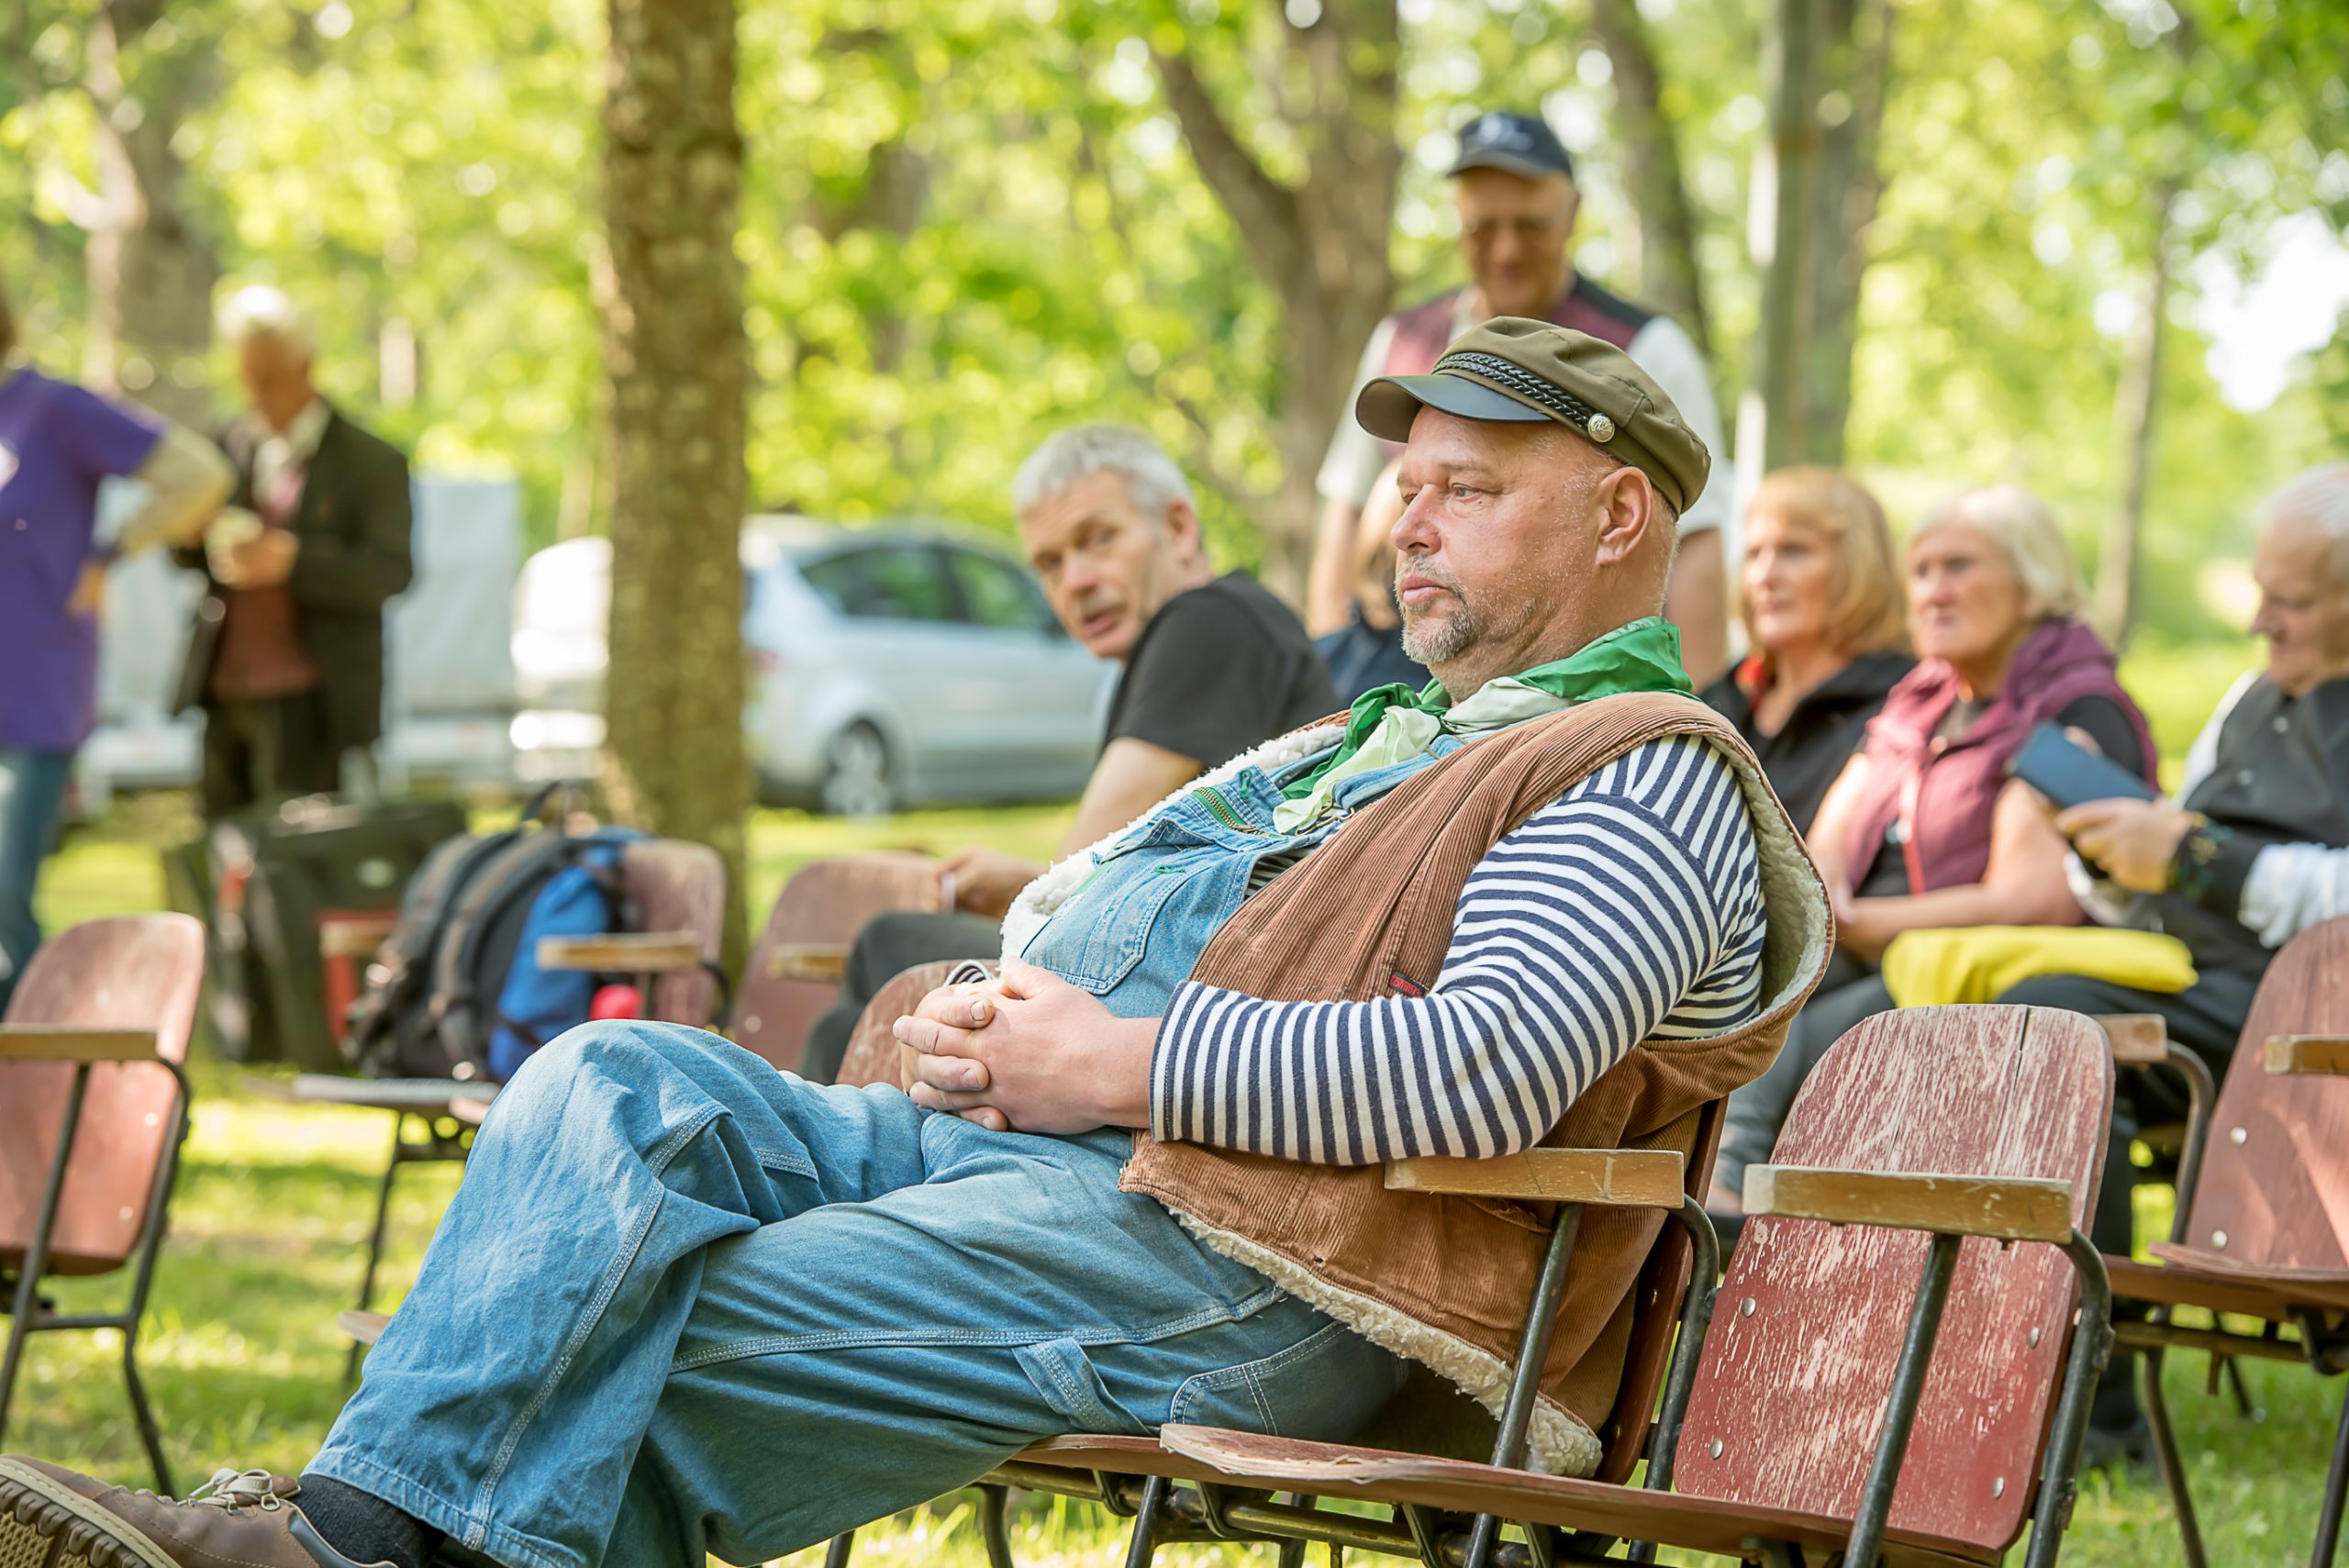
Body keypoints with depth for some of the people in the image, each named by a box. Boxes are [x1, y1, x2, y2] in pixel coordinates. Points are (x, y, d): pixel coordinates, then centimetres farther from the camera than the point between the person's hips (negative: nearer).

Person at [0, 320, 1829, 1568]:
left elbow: (1484, 1071, -21)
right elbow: (1084, 903, 33)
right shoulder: (1374, 739, 30)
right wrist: (981, 1019, 7)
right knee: (624, 1082, -13)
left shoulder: (1650, 775, -2)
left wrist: (1123, 1067, -15)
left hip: (1229, 1272, -9)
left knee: (656, 1338, -18)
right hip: (1005, 1149, 9)